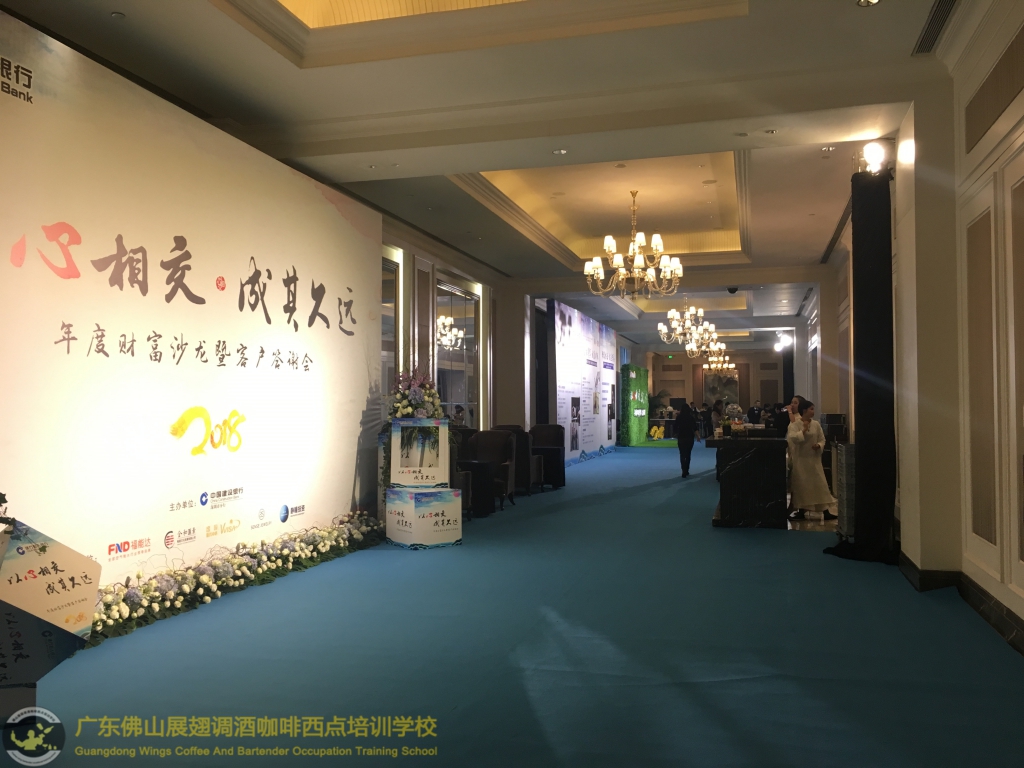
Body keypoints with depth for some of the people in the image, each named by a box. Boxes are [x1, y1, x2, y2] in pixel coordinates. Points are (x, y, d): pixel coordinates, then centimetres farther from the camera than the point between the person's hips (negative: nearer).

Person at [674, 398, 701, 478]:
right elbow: (695, 428, -6)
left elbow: (676, 428, -1)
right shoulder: (691, 418, -4)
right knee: (688, 454, 13)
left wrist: (676, 437, 13)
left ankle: (684, 471, -15)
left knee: (682, 454, 1)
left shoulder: (678, 418, -4)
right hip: (690, 437, 1)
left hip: (681, 437, -1)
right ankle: (686, 471, 15)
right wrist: (698, 437, 1)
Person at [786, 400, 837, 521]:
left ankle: (825, 511, 8)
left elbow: (822, 439, 8)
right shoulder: (794, 425, -8)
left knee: (820, 484, 2)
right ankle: (801, 511, 13)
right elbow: (793, 438, -24)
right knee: (801, 485, 3)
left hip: (814, 458, 4)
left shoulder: (816, 424, 4)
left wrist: (819, 445, -12)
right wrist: (804, 430, -27)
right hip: (800, 459, -4)